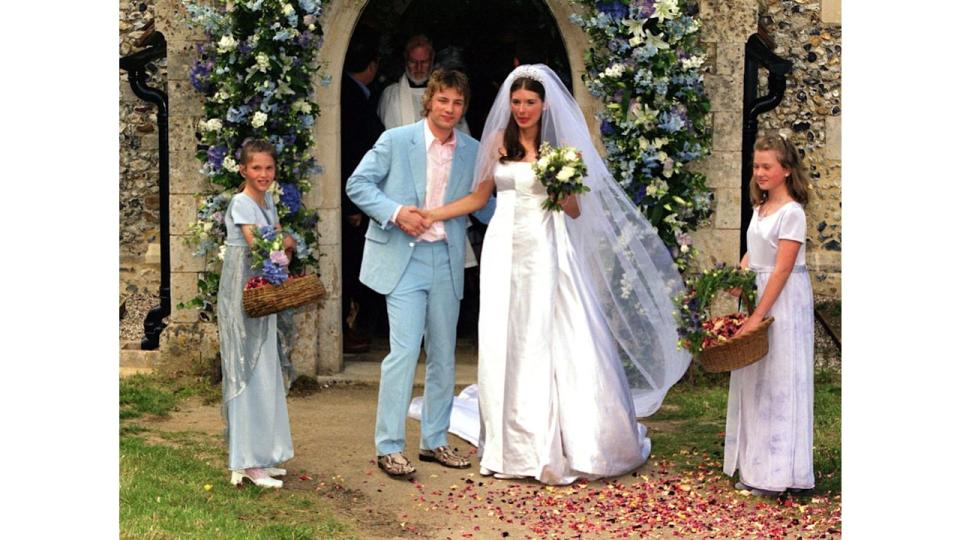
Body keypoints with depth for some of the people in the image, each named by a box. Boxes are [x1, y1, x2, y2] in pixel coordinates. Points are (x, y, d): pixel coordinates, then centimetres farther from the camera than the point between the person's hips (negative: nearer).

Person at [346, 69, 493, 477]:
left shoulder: (472, 151, 7)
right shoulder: (395, 141, -4)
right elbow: (357, 184, -3)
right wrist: (395, 212, -16)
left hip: (447, 259, 5)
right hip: (403, 258, -5)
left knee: (443, 354, 10)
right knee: (405, 350, -10)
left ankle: (434, 440, 23)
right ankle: (388, 447, -1)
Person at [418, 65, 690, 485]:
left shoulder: (560, 146, 3)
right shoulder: (497, 141, 7)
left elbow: (576, 212, 4)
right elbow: (479, 197, 13)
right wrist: (432, 214, 4)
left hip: (546, 252, -1)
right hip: (506, 249, 2)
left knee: (559, 345, -5)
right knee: (507, 346, 4)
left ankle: (570, 443, 6)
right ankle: (514, 445, 16)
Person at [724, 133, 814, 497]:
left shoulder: (791, 212, -14)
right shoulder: (761, 208, 11)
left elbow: (782, 269, -18)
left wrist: (759, 316, -20)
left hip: (783, 303, -8)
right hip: (758, 294, 8)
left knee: (778, 382, -4)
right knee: (754, 381, 10)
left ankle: (778, 474, 4)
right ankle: (755, 468, 18)